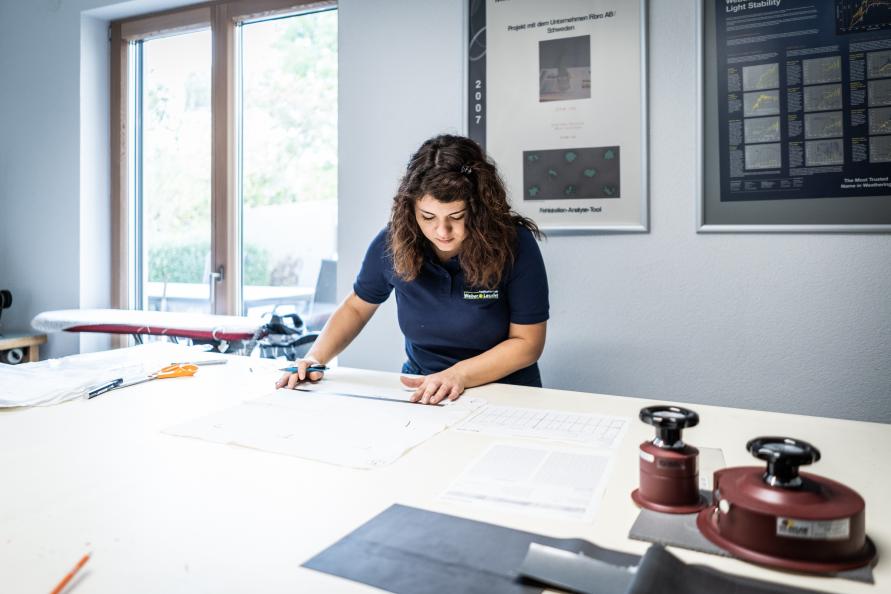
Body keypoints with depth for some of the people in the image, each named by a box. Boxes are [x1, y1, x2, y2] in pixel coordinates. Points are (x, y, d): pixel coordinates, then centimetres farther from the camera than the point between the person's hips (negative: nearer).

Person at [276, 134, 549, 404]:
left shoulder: (514, 244, -17)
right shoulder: (393, 242, -10)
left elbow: (527, 342, -11)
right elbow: (356, 307, 8)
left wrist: (460, 374, -25)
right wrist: (315, 358, -7)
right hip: (421, 392, 1)